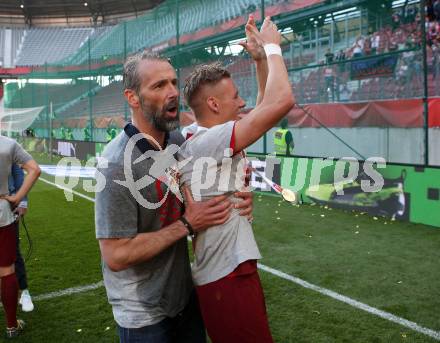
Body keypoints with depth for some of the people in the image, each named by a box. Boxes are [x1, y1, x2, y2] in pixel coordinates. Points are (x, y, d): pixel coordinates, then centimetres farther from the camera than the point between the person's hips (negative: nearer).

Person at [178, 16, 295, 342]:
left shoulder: (212, 143, 8)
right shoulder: (203, 143, -20)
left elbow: (265, 105, 18)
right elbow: (282, 101, -26)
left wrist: (260, 57, 11)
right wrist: (271, 47, -10)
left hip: (232, 272, 10)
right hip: (227, 279, -10)